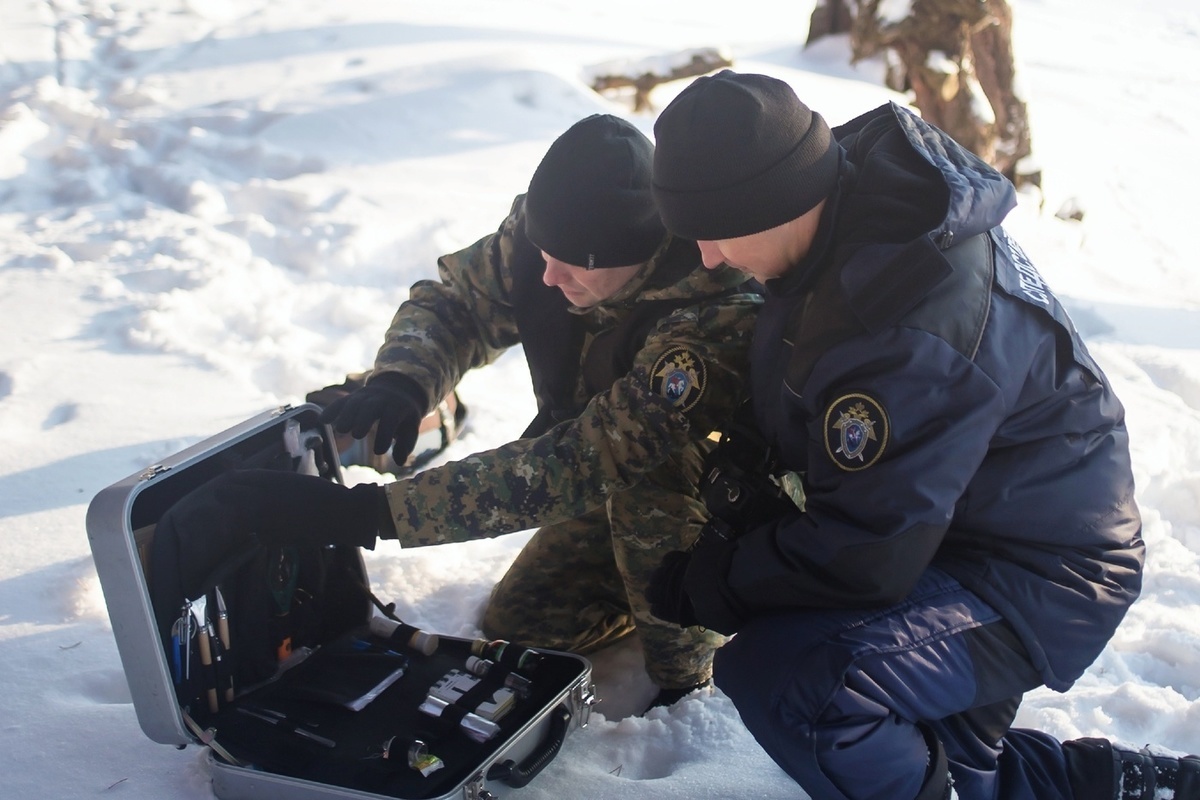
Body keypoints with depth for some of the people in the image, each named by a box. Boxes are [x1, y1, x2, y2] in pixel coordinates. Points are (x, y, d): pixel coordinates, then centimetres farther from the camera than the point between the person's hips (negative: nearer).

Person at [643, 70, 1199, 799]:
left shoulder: (912, 331, -36)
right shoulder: (859, 184, -7)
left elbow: (865, 558, -30)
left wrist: (705, 588, -16)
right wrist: (762, 462, -5)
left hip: (1036, 577, -10)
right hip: (951, 527, 10)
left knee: (779, 679, -30)